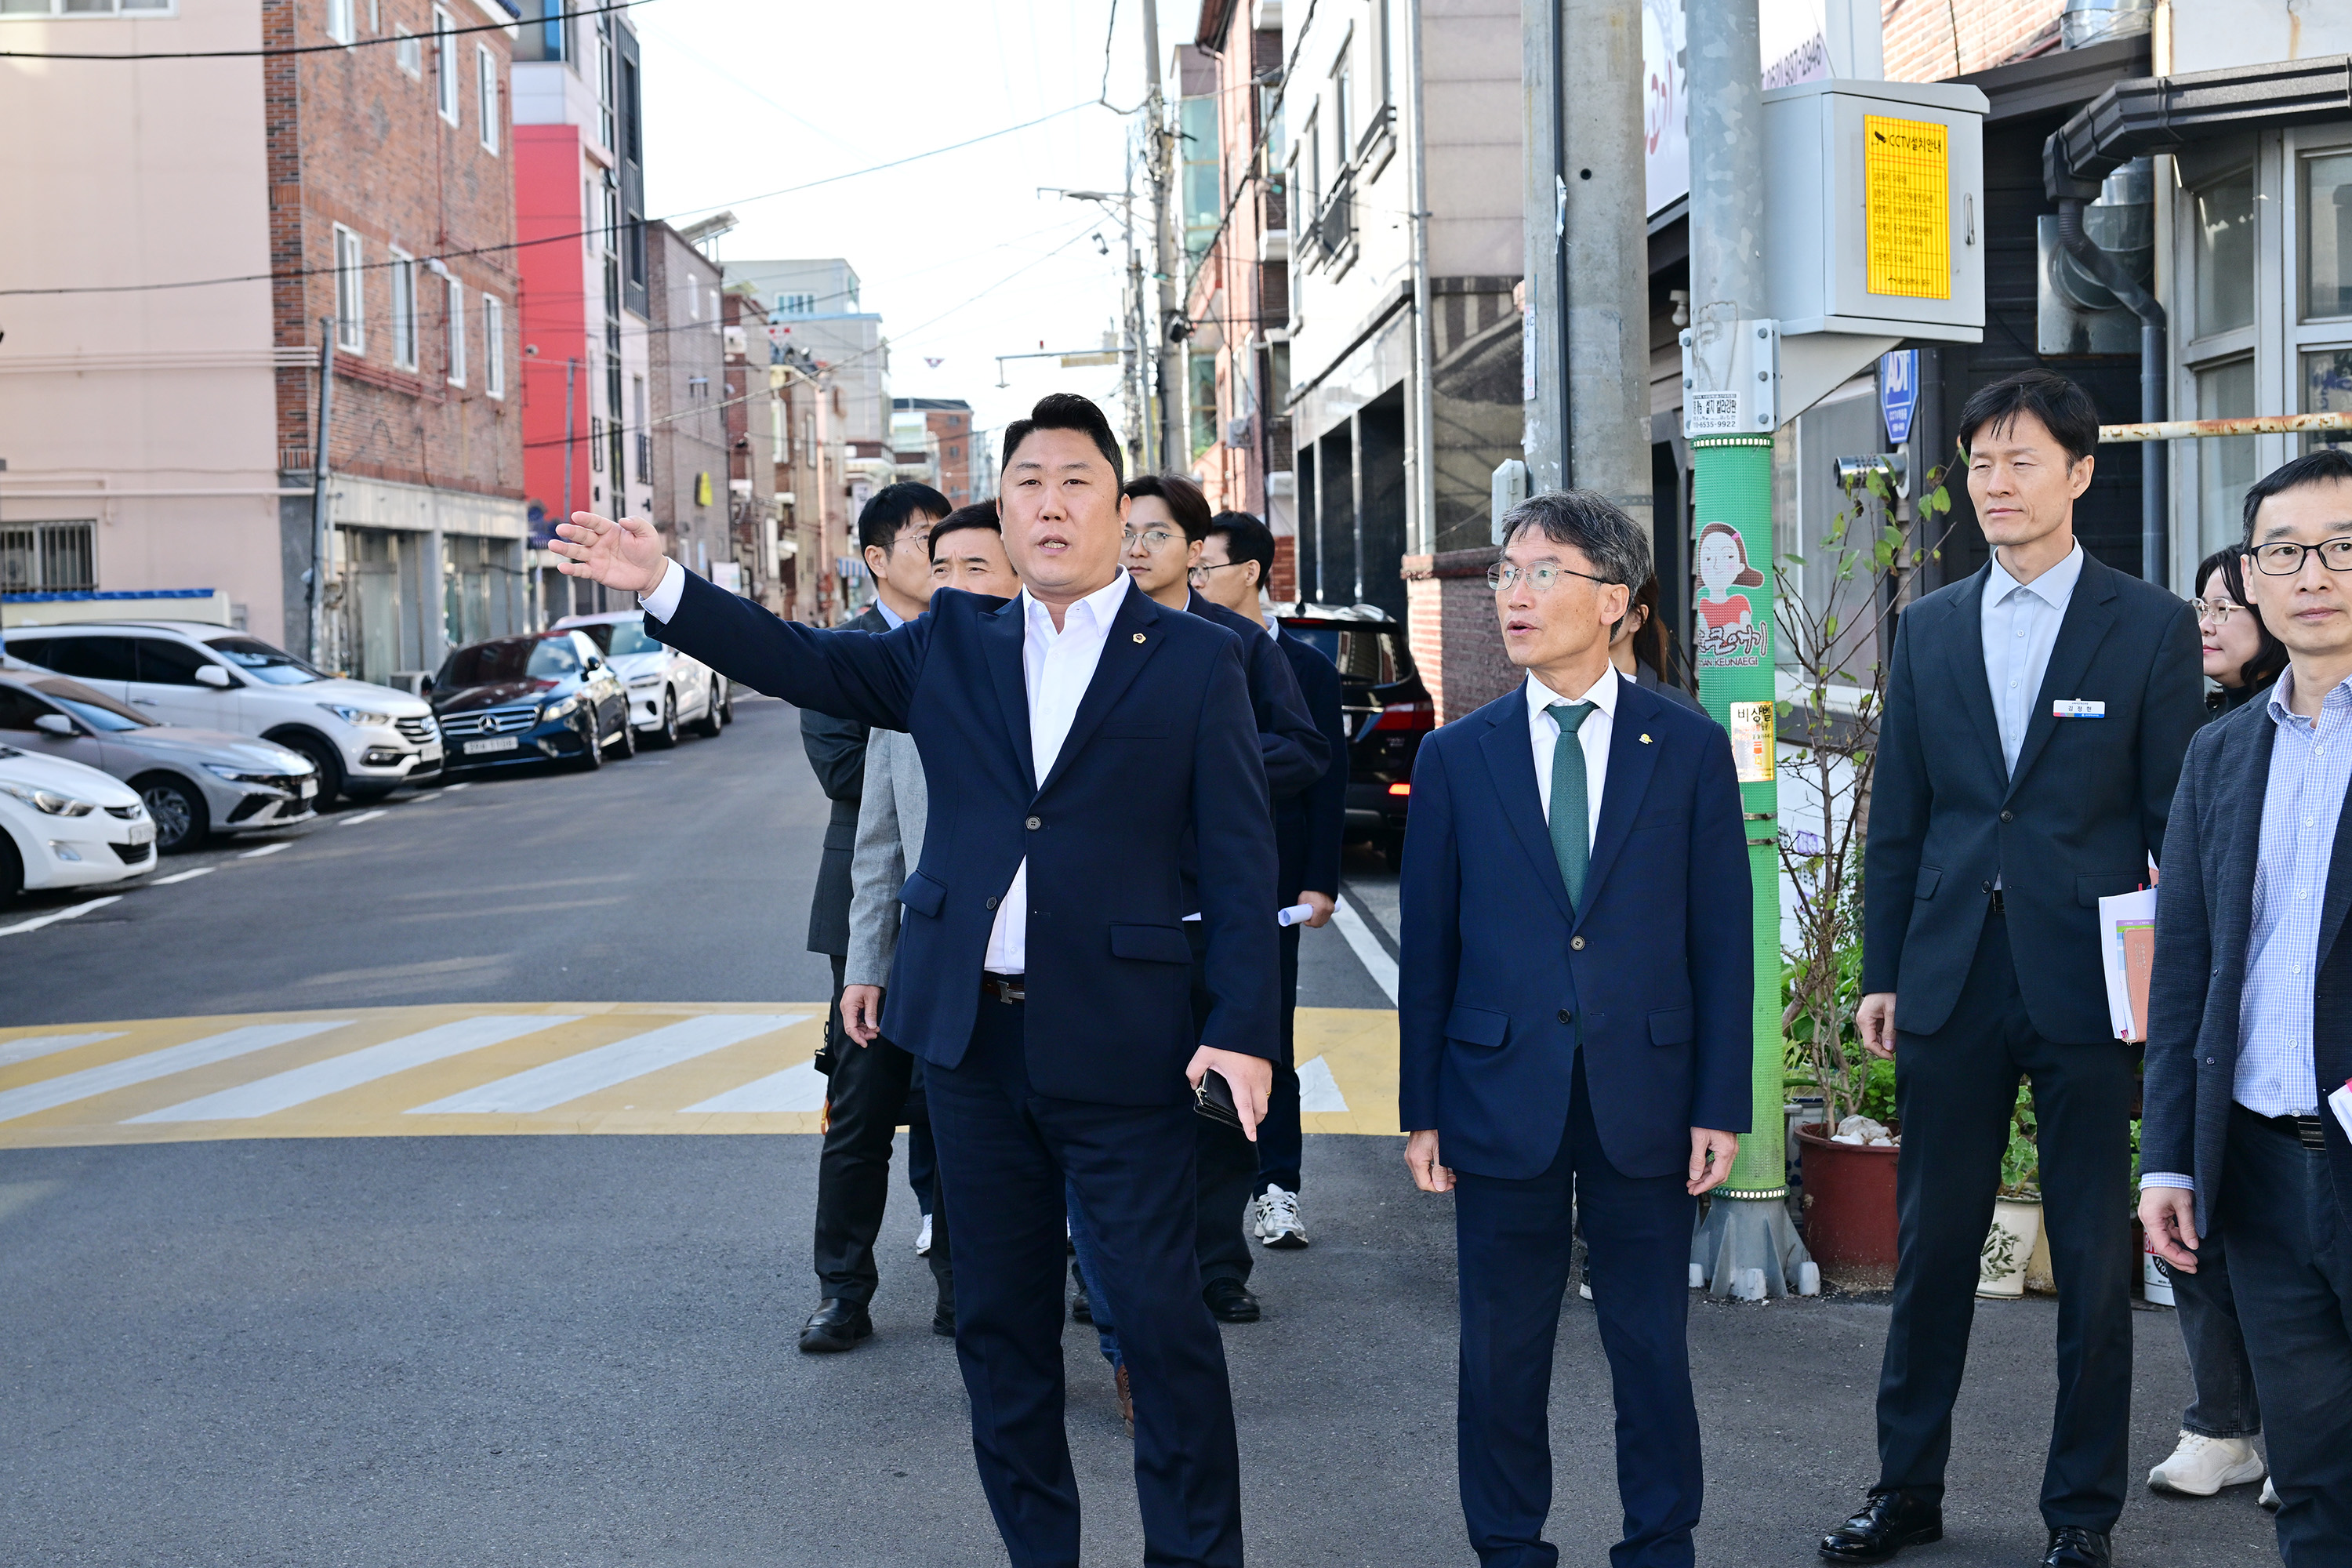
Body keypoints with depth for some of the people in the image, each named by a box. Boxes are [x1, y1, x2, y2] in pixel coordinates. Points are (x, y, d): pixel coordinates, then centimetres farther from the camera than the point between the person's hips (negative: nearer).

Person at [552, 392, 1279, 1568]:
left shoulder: (1195, 660, -2)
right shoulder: (954, 647, 9)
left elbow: (1240, 856, -5)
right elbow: (805, 665, 2)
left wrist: (1243, 1027, -11)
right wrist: (662, 587, -9)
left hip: (1121, 1041, -4)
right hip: (972, 1032, 4)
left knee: (1160, 1315, 0)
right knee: (999, 1316, 14)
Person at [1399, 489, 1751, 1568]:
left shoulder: (1690, 750, 1)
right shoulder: (1457, 758, 4)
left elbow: (1721, 942, 1)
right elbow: (1427, 946, 4)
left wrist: (1720, 1105, -3)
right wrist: (1421, 1111, 2)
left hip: (1646, 1102, -1)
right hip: (1501, 1102, 1)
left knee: (1652, 1347, 8)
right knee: (1501, 1350, 9)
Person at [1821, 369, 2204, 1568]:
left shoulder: (2151, 628, -1)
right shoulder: (1930, 629, 9)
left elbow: (2177, 821, -1)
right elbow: (1897, 817, 10)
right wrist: (1883, 972, 7)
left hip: (2088, 985, -3)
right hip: (1952, 978, 3)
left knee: (2093, 1256, 6)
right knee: (1931, 1244, 11)